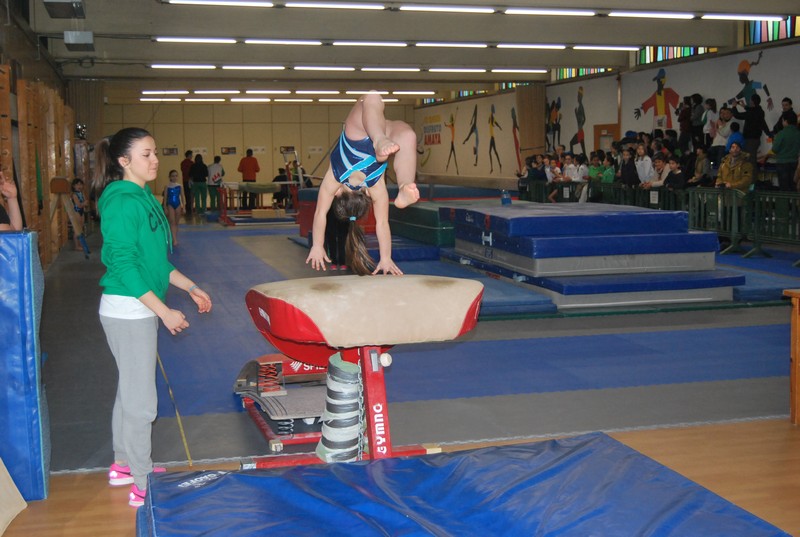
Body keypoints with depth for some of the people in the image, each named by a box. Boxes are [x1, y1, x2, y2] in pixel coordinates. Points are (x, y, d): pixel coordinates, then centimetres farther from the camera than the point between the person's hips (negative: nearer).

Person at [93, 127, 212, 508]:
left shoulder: (143, 197, 12)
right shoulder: (122, 202, -17)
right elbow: (124, 265, -21)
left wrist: (190, 287, 18)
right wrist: (164, 311, -22)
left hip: (142, 309, 10)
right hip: (127, 310, -10)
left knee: (130, 390, 19)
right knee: (141, 399, -3)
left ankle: (123, 465, 34)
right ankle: (143, 486, 8)